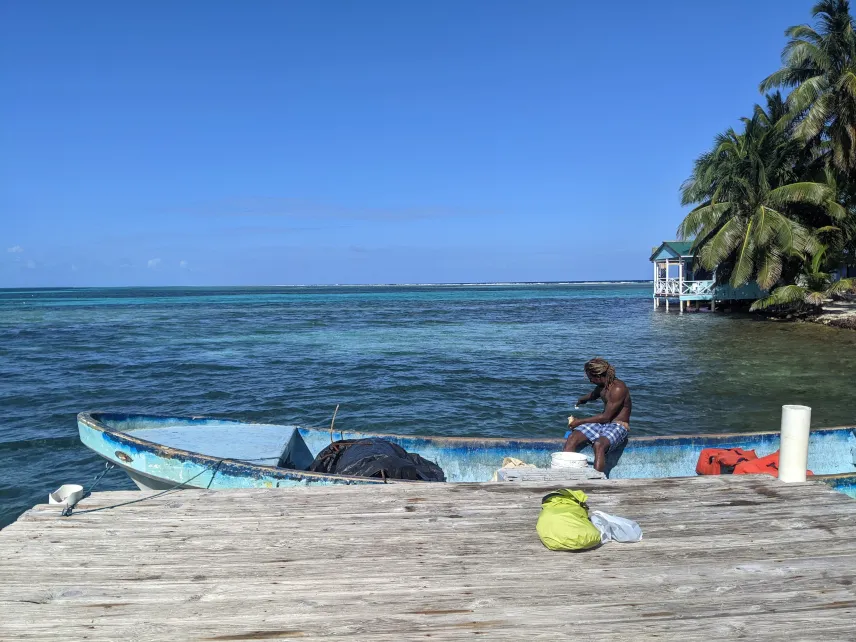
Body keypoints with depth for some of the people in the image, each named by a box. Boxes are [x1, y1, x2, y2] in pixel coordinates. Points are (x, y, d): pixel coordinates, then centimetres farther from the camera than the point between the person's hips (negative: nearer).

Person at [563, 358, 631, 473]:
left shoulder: (618, 389, -17)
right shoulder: (601, 386, 9)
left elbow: (605, 417, -17)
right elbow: (593, 395, 38)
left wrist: (580, 422, -11)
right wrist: (582, 399, 24)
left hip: (618, 426, -8)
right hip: (602, 424, 8)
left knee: (599, 445, -39)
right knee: (572, 438, -17)